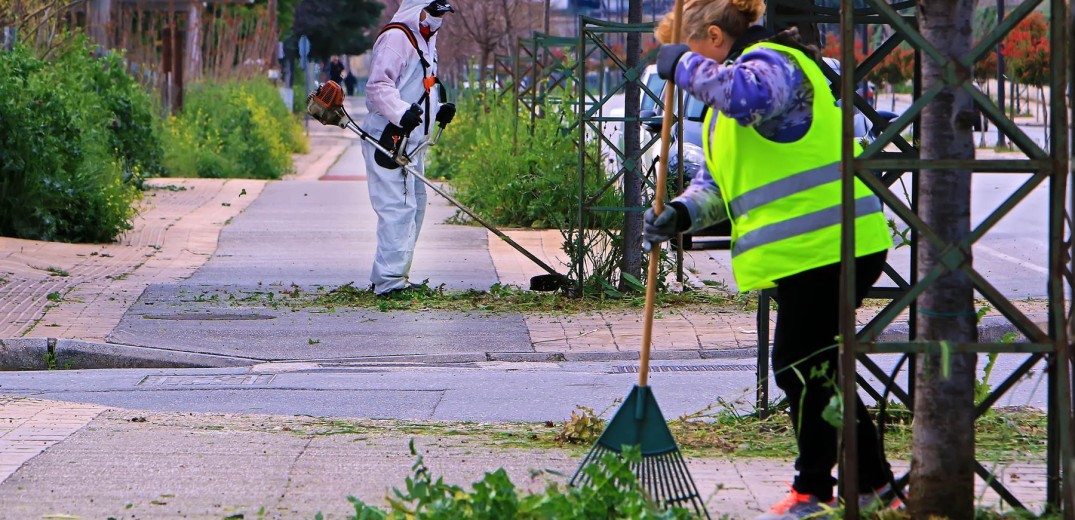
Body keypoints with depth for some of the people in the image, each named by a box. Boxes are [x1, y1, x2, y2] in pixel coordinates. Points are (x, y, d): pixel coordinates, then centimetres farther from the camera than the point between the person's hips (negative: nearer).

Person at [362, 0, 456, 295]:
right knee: (399, 207, -15)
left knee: (415, 207, 14)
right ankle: (389, 279, -16)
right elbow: (378, 86, -20)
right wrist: (402, 113, -34)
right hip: (388, 139, -11)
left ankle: (386, 278, 21)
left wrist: (439, 111, 15)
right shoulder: (395, 39, -11)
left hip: (411, 142, 11)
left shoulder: (424, 42, 22)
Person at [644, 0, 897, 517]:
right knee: (814, 369, 18)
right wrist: (680, 213, -1)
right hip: (807, 251, 11)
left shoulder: (772, 62, -11)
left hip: (828, 245, -11)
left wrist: (686, 67, -22)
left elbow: (749, 95, -36)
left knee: (799, 368, -4)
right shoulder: (724, 112, 23)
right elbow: (716, 182, 20)